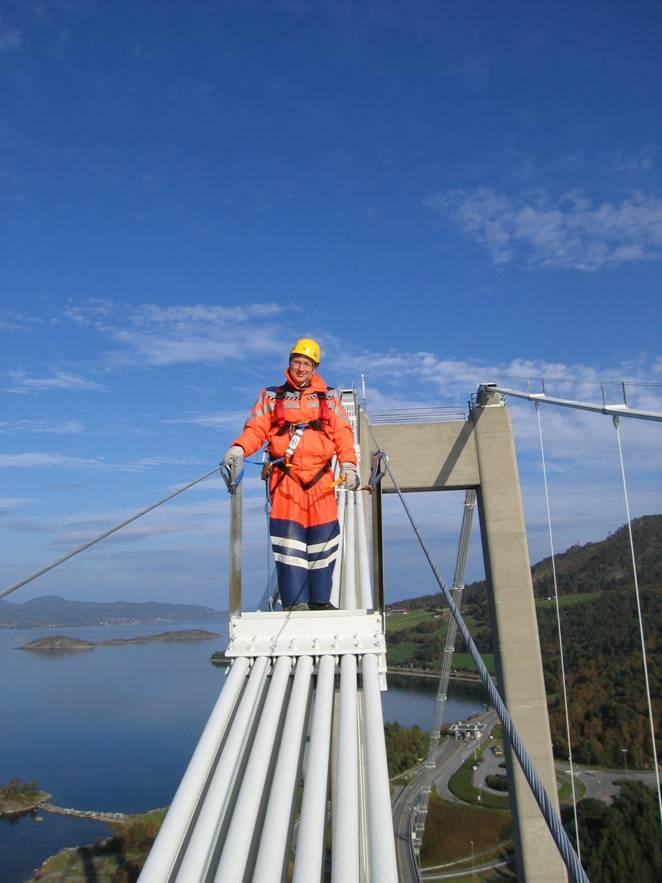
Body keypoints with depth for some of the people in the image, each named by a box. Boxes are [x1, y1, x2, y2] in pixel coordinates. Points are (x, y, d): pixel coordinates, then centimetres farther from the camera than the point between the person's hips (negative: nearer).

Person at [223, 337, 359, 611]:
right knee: (290, 540, -9)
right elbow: (255, 430, 6)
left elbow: (343, 434, 10)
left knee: (323, 540, 0)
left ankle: (320, 601, 10)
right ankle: (295, 603, -5)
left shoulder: (328, 397, 18)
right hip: (285, 478, -1)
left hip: (320, 479, 1)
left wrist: (348, 465, -4)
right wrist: (238, 449, -14)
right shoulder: (272, 396, 16)